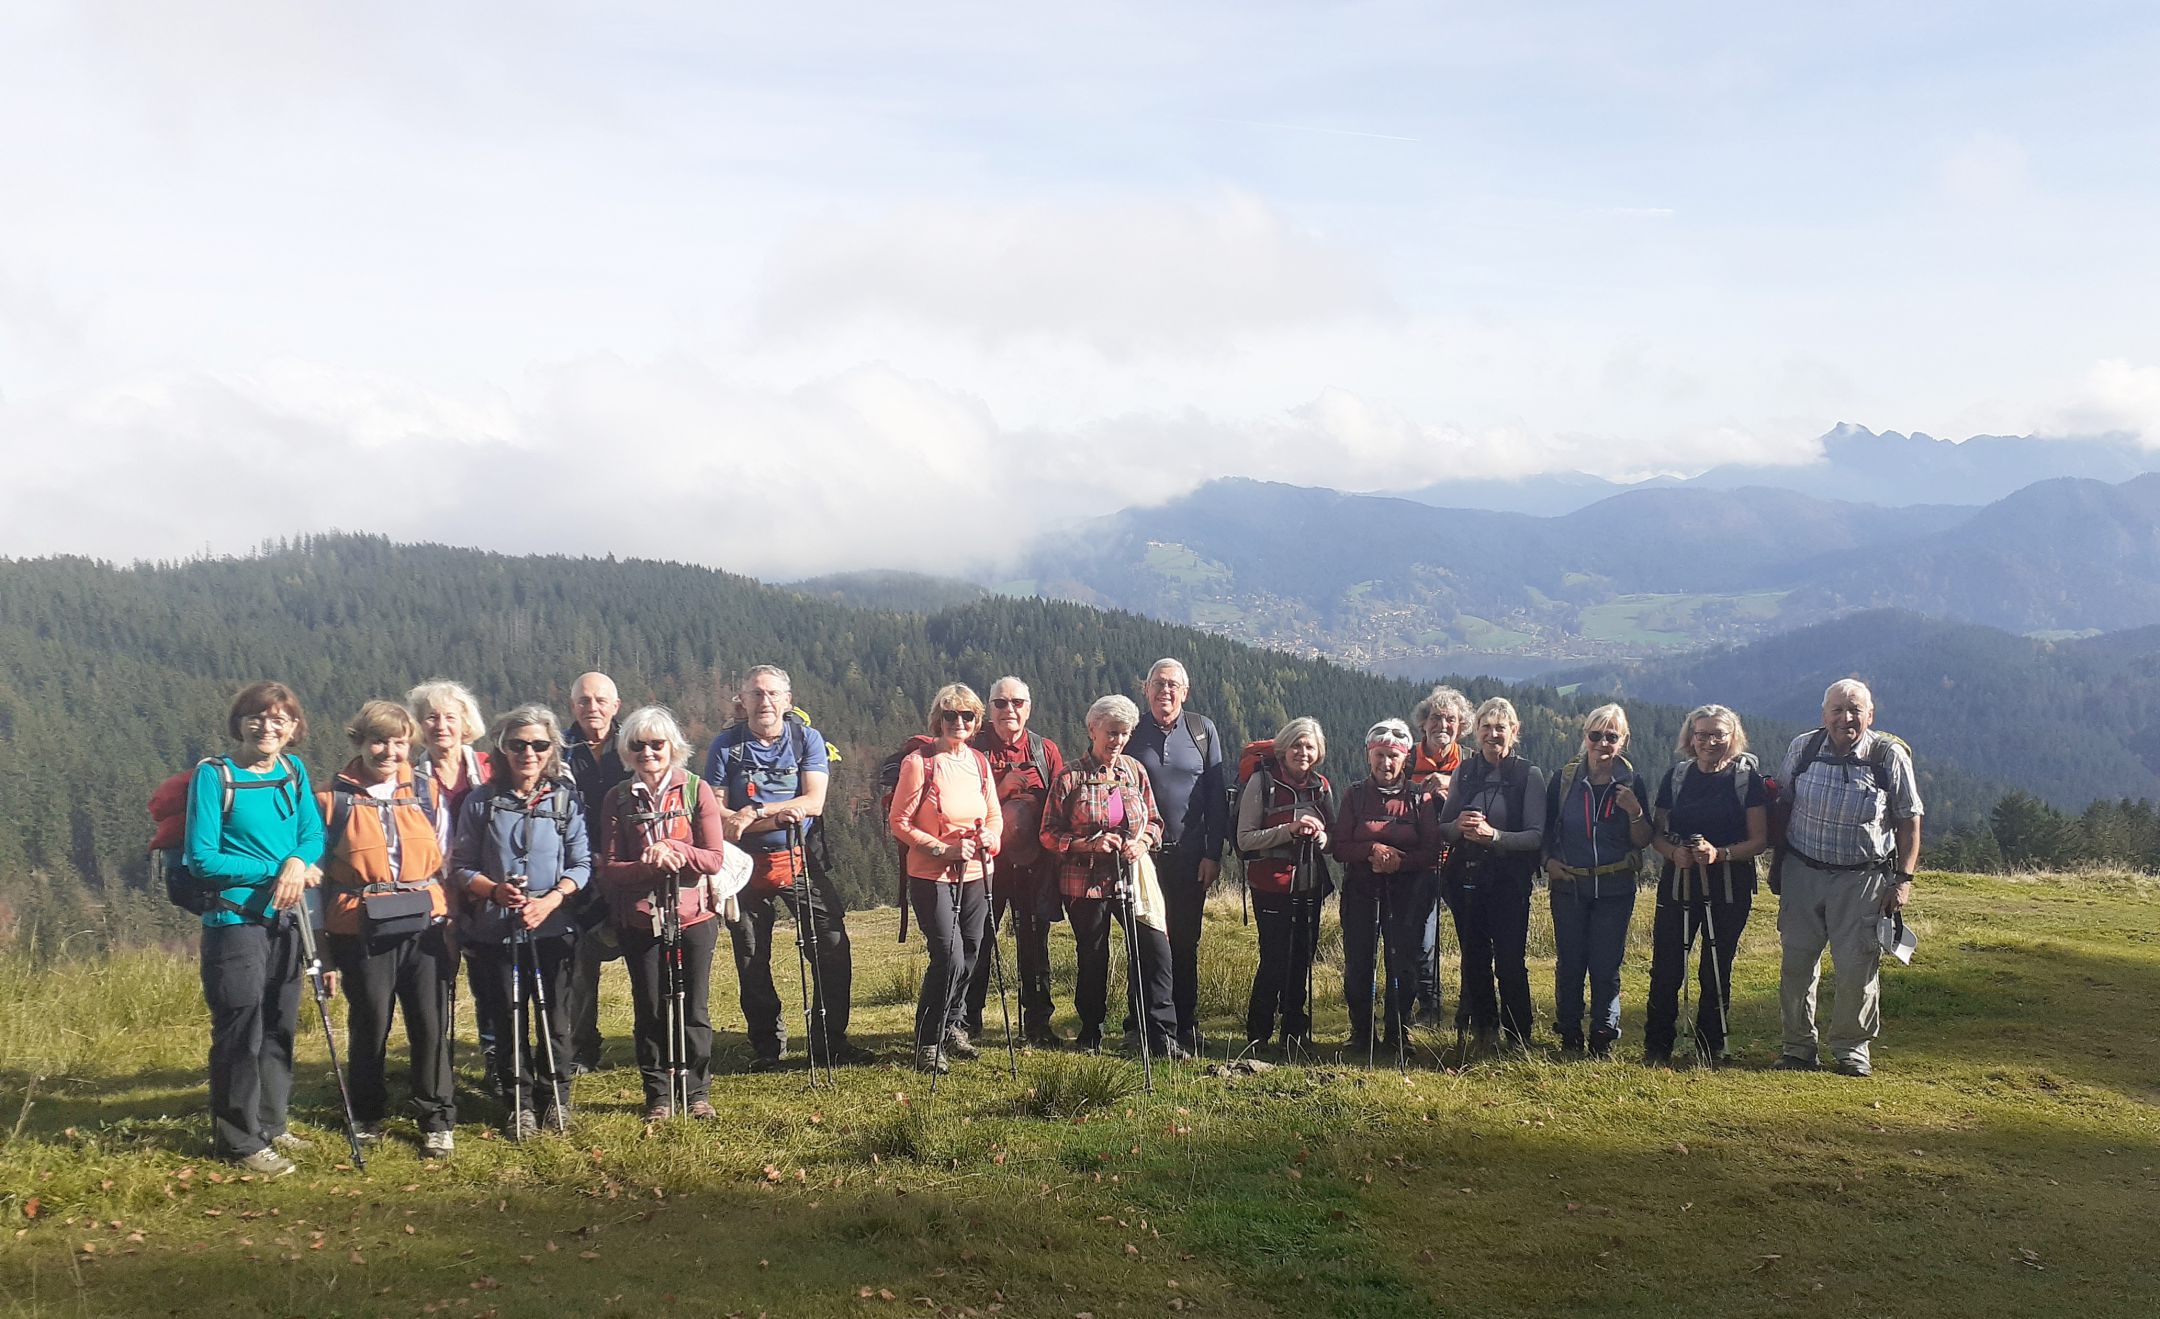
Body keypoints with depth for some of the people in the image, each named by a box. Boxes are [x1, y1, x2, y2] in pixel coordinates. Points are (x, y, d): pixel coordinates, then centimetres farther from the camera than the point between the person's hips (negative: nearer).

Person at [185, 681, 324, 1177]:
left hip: (284, 917, 6)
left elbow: (313, 833, 5)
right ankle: (239, 1139, 10)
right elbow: (202, 859, -12)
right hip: (234, 919, -6)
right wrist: (275, 870, -16)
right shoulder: (214, 776, -10)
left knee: (279, 1025, 14)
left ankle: (270, 1125, 28)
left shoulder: (293, 770, 6)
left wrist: (298, 863, -17)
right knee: (241, 1031, -2)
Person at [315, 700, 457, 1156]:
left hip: (424, 926, 1)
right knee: (369, 1025, 8)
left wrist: (452, 925, 8)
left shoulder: (426, 793, 9)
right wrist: (323, 944, 3)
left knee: (431, 1024, -1)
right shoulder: (334, 799, 2)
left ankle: (438, 1119, 10)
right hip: (362, 931, -1)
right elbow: (319, 873, 5)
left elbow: (445, 860, 13)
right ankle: (367, 1115, 27)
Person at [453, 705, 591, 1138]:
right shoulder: (481, 802, 3)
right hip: (496, 929, 1)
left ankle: (555, 1097, 22)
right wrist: (495, 890, -15)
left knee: (554, 1017, 5)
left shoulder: (566, 799, 2)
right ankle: (520, 1104, 19)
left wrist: (550, 900, -16)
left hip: (553, 928, -1)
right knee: (508, 1019, 6)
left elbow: (582, 864, -1)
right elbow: (461, 866, 3)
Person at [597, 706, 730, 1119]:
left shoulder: (696, 790, 0)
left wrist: (671, 849, -20)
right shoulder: (618, 799, 4)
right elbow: (609, 869, 1)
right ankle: (658, 1095, 18)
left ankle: (697, 1092, 17)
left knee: (693, 1008, 4)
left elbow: (715, 859, -4)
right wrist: (649, 864, -19)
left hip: (693, 915, -1)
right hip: (639, 919, 1)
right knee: (650, 1011, 5)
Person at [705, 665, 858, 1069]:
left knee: (833, 948, -6)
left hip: (804, 859, 0)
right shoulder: (726, 745, 0)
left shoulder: (808, 739, 1)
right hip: (747, 864, 0)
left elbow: (813, 802, -9)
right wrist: (778, 817, -19)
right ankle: (766, 1044, 21)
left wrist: (753, 813, -18)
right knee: (751, 959, 7)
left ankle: (832, 1041, 6)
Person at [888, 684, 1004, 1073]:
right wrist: (943, 849, -17)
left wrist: (988, 837, -7)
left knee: (969, 954, 13)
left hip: (975, 874, 6)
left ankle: (952, 1024, 35)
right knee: (948, 957, -12)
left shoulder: (979, 761, 7)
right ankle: (928, 1043, 2)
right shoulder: (919, 763, -11)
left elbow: (995, 816, 15)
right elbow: (898, 822, -9)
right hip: (932, 876, -6)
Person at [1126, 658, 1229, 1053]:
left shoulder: (1203, 730, 4)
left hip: (1190, 856, 0)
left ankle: (1186, 1028, 15)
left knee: (1185, 943, 6)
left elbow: (1217, 795, 3)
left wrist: (1213, 854, -3)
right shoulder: (1132, 732, 3)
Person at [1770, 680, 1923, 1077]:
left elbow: (1909, 820, 0)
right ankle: (1799, 1046, 18)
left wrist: (1903, 878, -5)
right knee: (1796, 963, 4)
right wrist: (1776, 861, 12)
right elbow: (1784, 806, 11)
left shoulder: (1890, 756, -7)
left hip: (1863, 877, -2)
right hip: (1802, 871, 2)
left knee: (1858, 966, 0)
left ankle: (1852, 1047, 19)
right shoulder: (1802, 748, -1)